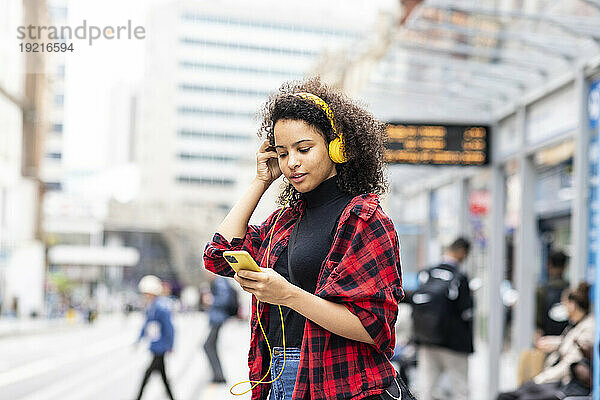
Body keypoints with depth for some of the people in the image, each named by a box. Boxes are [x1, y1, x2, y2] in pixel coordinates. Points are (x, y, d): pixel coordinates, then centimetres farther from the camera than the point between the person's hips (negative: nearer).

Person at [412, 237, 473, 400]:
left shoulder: (425, 275, 4)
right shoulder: (460, 279, -13)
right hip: (453, 345, -5)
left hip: (426, 344, 5)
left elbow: (416, 310, 9)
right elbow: (466, 315, -11)